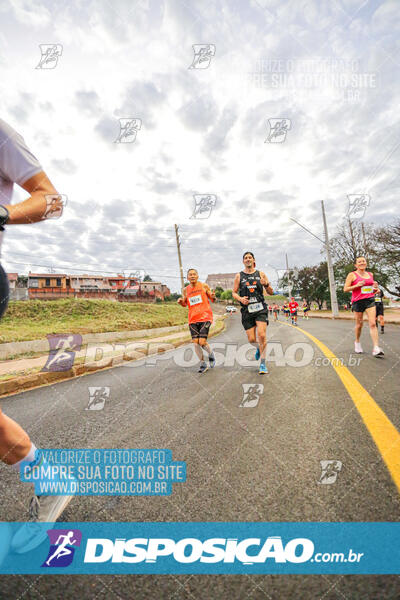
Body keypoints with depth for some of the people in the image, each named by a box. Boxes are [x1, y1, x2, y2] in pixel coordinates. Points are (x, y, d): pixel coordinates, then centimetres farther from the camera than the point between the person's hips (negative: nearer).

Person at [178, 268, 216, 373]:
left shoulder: (204, 286, 2)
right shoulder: (185, 290, 8)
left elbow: (212, 299, 9)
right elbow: (184, 304, 19)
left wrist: (213, 296, -14)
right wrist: (180, 301, -4)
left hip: (205, 317, -3)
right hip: (193, 319, 3)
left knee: (202, 342, -12)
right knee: (195, 343, -2)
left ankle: (211, 354, 21)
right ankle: (203, 364, 16)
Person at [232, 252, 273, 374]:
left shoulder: (261, 274, 8)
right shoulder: (239, 276, 7)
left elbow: (271, 292, 9)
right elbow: (234, 292, 11)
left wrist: (266, 284, -12)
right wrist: (240, 299, -10)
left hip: (260, 308, 0)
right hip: (247, 310, 1)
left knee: (262, 335, -14)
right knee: (251, 339, 0)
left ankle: (262, 364, 1)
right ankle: (258, 349, 37)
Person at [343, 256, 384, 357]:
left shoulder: (370, 275, 14)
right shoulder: (352, 275, 0)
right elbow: (345, 289, -5)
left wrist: (375, 288, 4)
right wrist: (357, 285, -18)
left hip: (370, 300, 3)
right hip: (358, 301, -3)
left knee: (373, 324, -9)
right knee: (359, 324, 6)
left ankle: (376, 349, -13)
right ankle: (357, 342, 29)